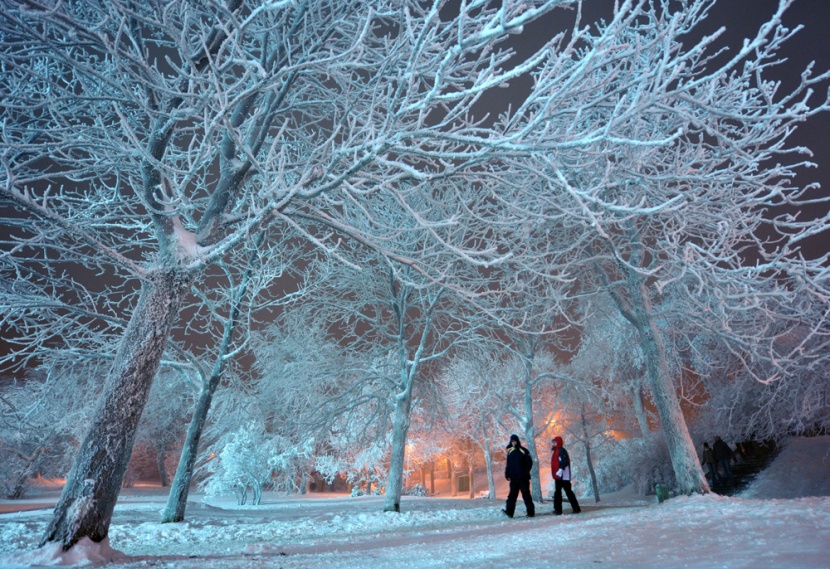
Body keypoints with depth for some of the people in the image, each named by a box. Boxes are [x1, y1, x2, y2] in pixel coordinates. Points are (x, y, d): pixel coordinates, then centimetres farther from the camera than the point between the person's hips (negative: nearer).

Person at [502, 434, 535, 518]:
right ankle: (509, 511, 1)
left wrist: (525, 473, -14)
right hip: (514, 478, 4)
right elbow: (508, 464, 13)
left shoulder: (524, 451, -5)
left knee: (526, 494, 0)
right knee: (512, 495, 2)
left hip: (523, 478, -4)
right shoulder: (510, 452, 9)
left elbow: (529, 463, -6)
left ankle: (531, 512, 8)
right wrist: (507, 474, 5)